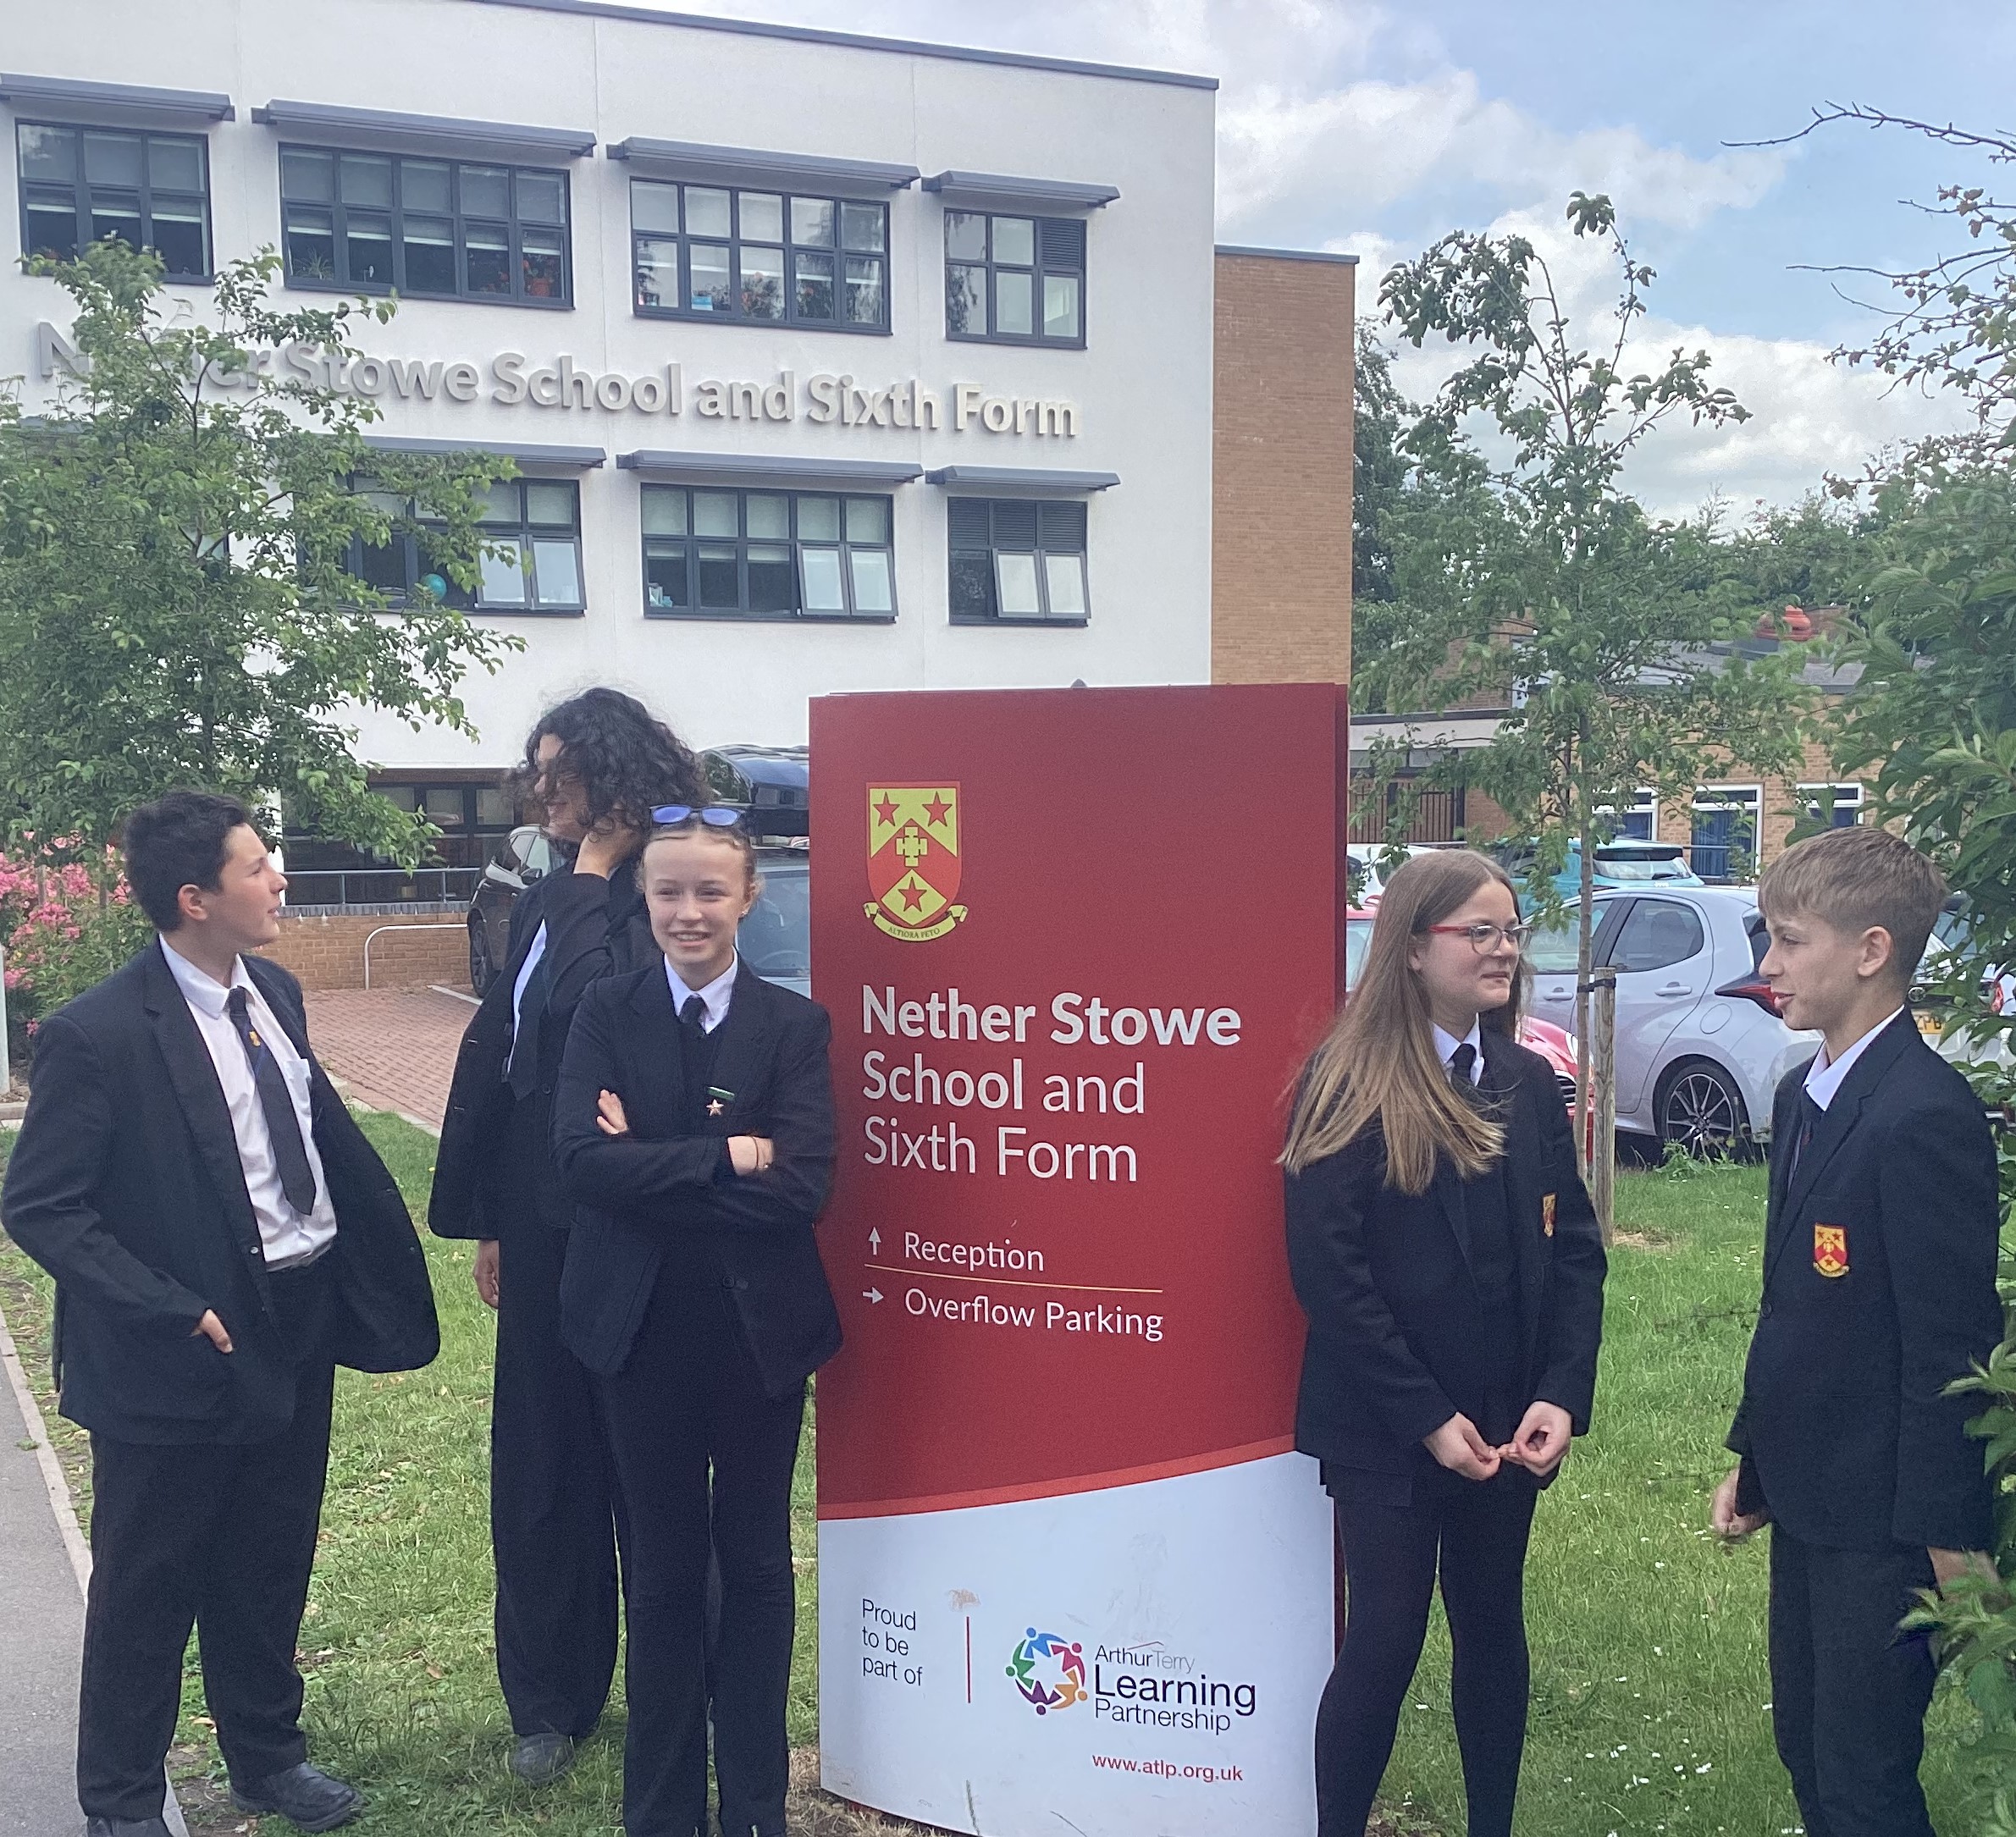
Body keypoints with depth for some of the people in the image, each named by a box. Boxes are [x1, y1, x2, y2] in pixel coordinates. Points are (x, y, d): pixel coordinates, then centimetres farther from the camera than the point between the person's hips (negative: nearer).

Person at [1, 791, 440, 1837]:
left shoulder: (272, 994, 2)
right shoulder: (98, 1035, -19)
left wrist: (377, 1271, 5)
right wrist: (174, 1313, -20)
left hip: (296, 1337, 6)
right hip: (179, 1360, -6)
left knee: (269, 1575, 22)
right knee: (146, 1594, 12)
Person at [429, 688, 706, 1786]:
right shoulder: (549, 904, 8)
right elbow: (498, 1053, 11)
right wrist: (490, 1221, 12)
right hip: (543, 1223, 6)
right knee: (540, 1459, 13)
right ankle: (551, 1697, 28)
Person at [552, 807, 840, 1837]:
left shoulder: (795, 1025, -4)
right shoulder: (606, 1016, -2)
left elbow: (802, 1184, -16)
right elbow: (582, 1160, -16)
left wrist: (651, 1165, -17)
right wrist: (723, 1155, -20)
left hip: (760, 1331, 0)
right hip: (643, 1334, 0)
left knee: (756, 1567, 13)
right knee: (661, 1573, 13)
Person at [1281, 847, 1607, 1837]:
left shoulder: (1530, 1082, 6)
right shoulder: (1348, 1084, -10)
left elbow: (1574, 1247, 4)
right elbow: (1327, 1270, -14)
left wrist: (1561, 1393, -8)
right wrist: (1427, 1416, -16)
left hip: (1505, 1425, 5)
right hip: (1384, 1429, -5)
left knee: (1493, 1630, 16)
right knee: (1384, 1642, 2)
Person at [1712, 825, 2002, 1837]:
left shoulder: (1924, 1114, -21)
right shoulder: (1805, 1093, 8)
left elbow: (1951, 1343, -20)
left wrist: (1946, 1536, -17)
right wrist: (1755, 1459, 15)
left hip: (1882, 1517, -9)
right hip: (1810, 1497, 9)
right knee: (1807, 1751, 19)